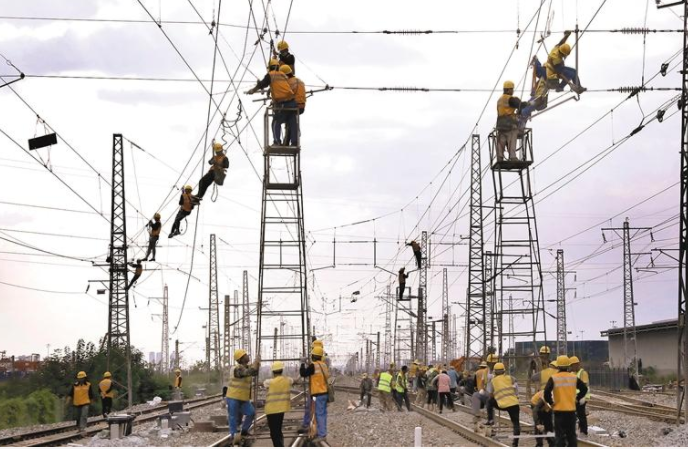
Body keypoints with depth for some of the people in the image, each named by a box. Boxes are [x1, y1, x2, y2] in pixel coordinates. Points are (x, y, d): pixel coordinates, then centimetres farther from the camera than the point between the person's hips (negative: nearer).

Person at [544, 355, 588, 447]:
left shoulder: (554, 378, -8)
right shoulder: (574, 378, 2)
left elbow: (547, 392, -17)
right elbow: (584, 388, 5)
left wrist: (550, 402, -2)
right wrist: (577, 399, 13)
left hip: (559, 410, -3)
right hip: (571, 410, 3)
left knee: (560, 435, 1)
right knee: (571, 434, 14)